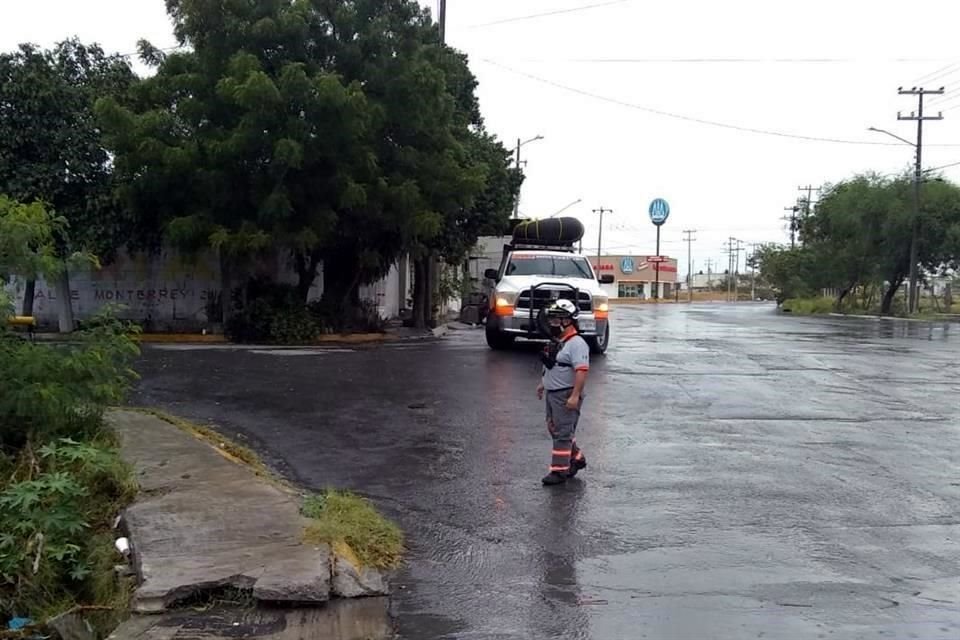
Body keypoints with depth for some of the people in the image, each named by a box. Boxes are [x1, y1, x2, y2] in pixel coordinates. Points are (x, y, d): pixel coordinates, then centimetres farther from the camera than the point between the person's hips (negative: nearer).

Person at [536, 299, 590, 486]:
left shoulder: (576, 343, -18)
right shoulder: (556, 341, 13)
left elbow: (582, 370, -25)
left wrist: (575, 396, -29)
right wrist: (543, 384, 26)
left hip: (566, 395, -10)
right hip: (551, 393, 10)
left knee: (562, 433, -5)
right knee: (554, 429, 17)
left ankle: (560, 471, 1)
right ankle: (576, 458, 33)